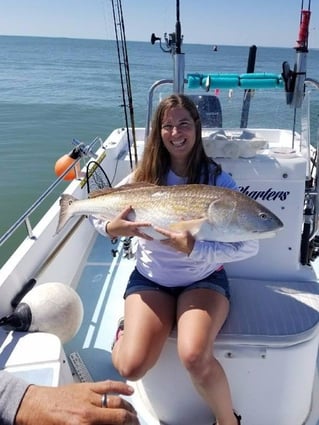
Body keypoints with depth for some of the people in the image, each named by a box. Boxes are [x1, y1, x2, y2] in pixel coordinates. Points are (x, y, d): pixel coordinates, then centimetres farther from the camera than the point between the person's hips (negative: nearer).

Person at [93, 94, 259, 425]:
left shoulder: (217, 178, -11)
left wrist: (194, 249, -30)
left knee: (194, 357, -29)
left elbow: (248, 245, -17)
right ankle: (124, 329, 21)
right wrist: (112, 228, -21)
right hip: (150, 278, 2)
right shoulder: (145, 175, -5)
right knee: (132, 367, -16)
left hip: (203, 279, -1)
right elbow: (98, 211, 1)